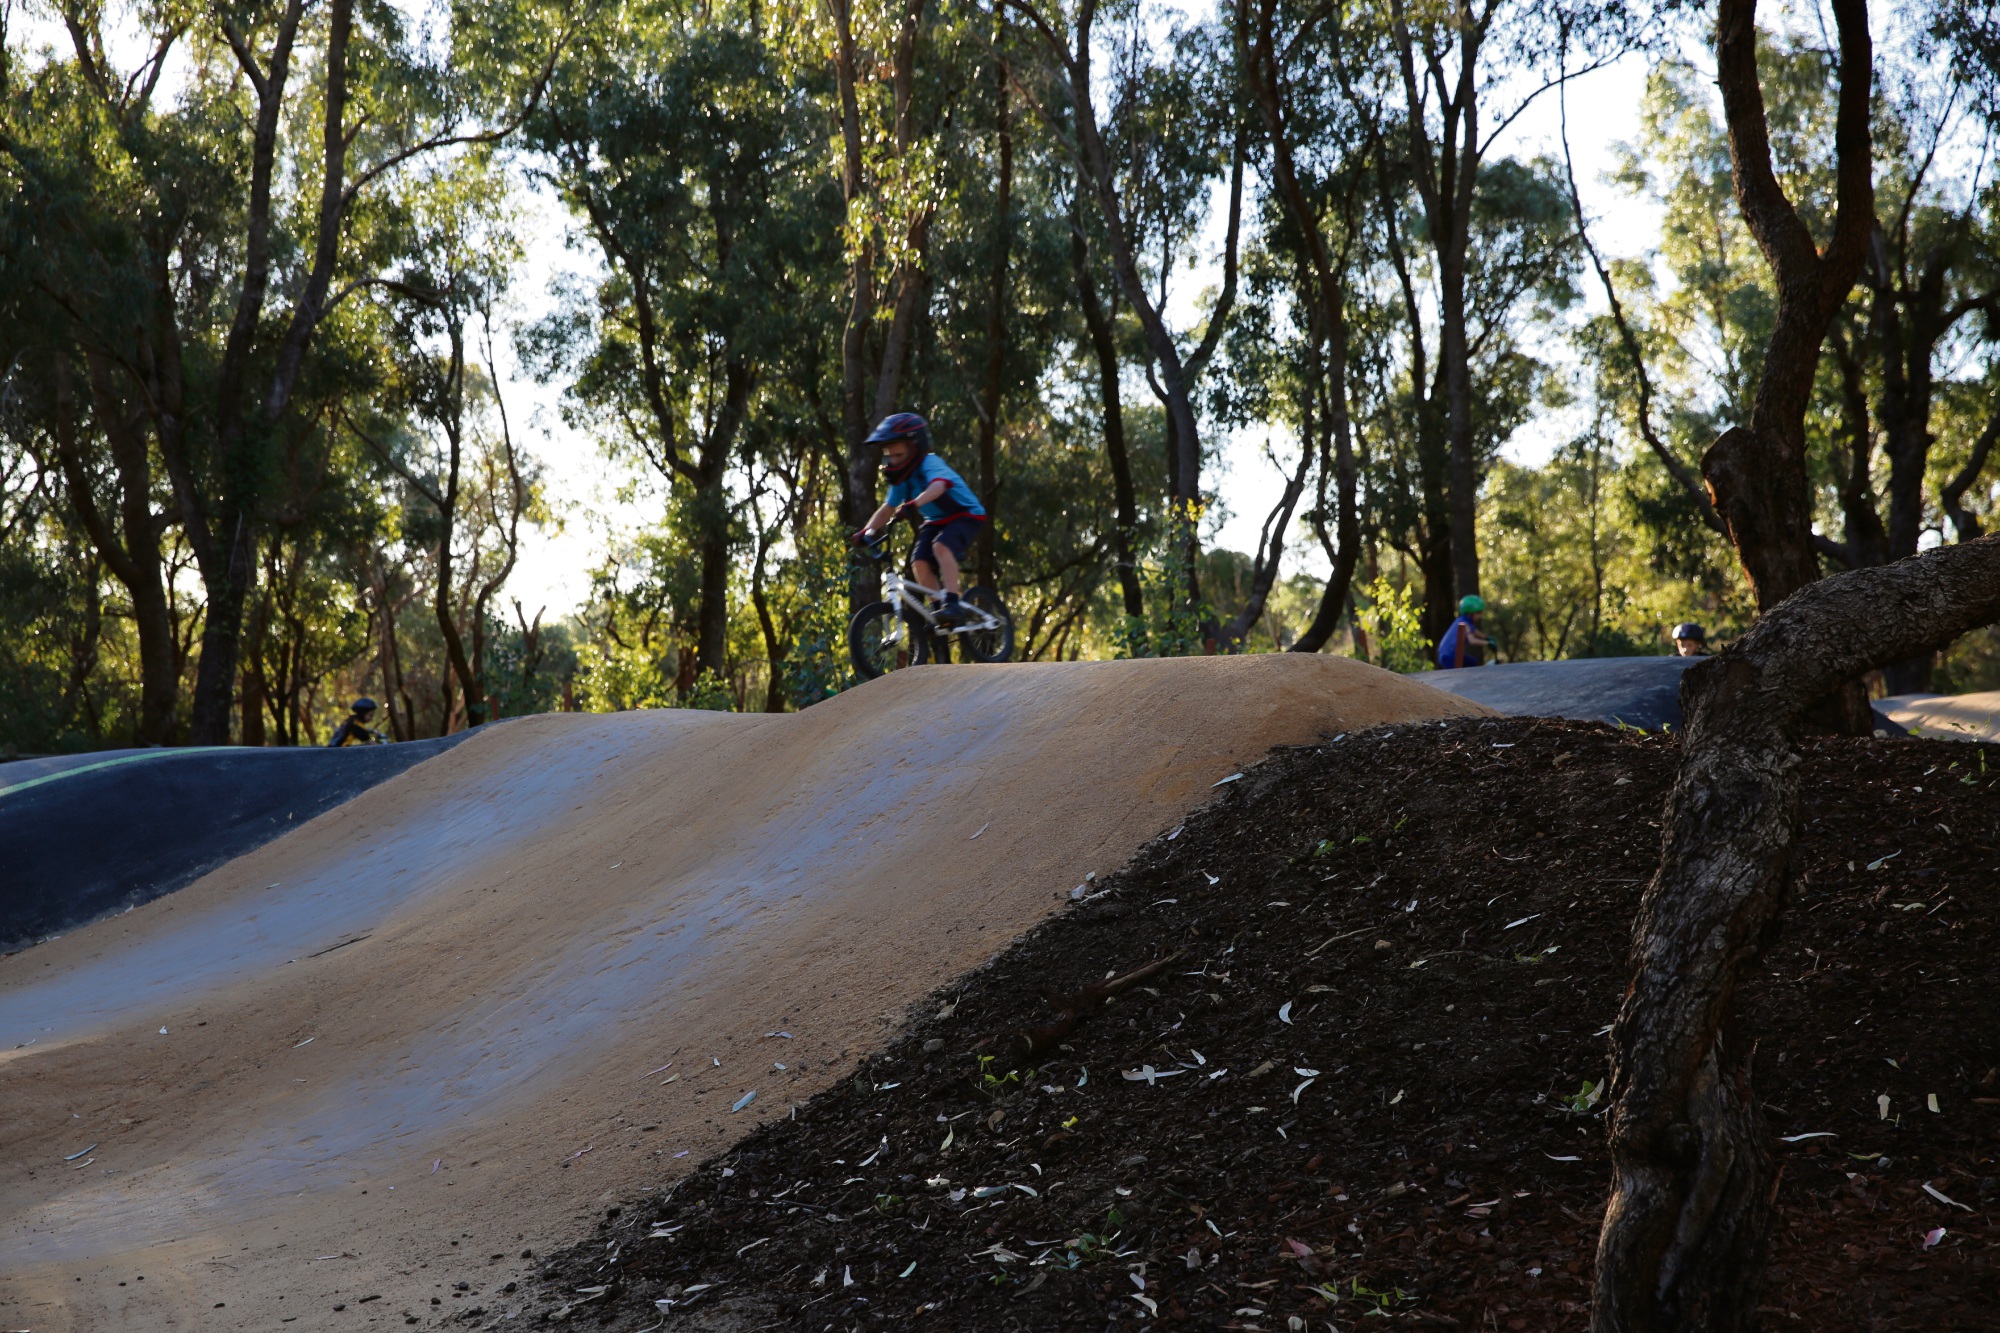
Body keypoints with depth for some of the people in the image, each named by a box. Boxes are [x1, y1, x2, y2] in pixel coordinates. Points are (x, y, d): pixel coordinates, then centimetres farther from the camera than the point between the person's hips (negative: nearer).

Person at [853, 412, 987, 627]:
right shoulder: (901, 478, -3)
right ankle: (939, 610, -1)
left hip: (965, 515, -7)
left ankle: (952, 604, -34)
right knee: (919, 564, -14)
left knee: (941, 546, -34)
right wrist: (868, 530, -18)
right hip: (936, 521, 7)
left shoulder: (930, 464, -26)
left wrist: (914, 504, -65)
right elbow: (888, 509, -1)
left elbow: (938, 486, -47)